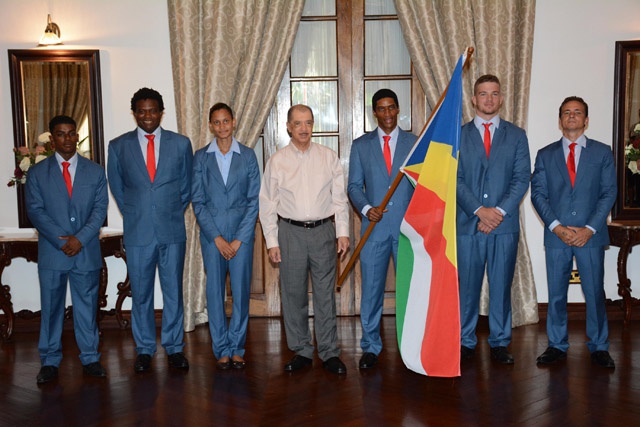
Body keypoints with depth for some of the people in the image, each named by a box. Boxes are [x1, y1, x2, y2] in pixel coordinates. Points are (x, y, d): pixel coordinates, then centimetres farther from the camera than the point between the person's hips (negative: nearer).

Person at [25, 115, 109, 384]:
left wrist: (80, 238, -12)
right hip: (51, 252, 0)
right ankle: (50, 361, 17)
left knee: (87, 306, 7)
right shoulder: (37, 173, 6)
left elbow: (100, 209, 1)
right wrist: (61, 241, -12)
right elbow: (35, 211, -2)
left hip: (87, 251, 1)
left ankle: (90, 358, 17)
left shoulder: (95, 171, 8)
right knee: (51, 308, 6)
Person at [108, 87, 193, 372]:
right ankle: (144, 349, 21)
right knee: (141, 293, 8)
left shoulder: (181, 144, 3)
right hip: (137, 232, 0)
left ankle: (174, 347, 21)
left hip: (172, 231, 0)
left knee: (173, 291, 8)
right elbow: (117, 187, 12)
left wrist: (173, 214, 8)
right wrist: (133, 215, 9)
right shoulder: (118, 146, 3)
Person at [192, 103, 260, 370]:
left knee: (241, 291, 2)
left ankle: (237, 348, 15)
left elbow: (254, 200, 0)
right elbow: (197, 201, 0)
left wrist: (239, 239, -7)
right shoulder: (201, 157, 4)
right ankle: (221, 350, 15)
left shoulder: (248, 156, 3)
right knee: (215, 291, 4)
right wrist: (217, 237, -7)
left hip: (242, 233, 0)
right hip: (211, 233, 0)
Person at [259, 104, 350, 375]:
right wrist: (272, 241, 0)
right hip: (290, 232, 0)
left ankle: (329, 353, 14)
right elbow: (268, 204, 5)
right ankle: (301, 352, 19)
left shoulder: (328, 157, 5)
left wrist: (343, 232, 0)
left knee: (325, 294, 3)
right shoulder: (277, 161, 4)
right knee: (293, 294, 6)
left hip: (322, 231, 0)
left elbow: (339, 197, 7)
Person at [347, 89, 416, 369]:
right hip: (375, 227, 0)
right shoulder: (360, 146, 9)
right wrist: (366, 208, -10)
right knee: (371, 289, 2)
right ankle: (370, 347, 14)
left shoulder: (414, 143, 8)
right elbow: (354, 186, 8)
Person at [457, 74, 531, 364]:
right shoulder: (457, 136, 7)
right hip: (468, 222, 0)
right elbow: (455, 179, -1)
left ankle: (500, 342, 18)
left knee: (501, 285, 6)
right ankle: (466, 341, 15)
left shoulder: (516, 135, 10)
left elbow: (522, 178, 2)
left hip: (505, 223, 1)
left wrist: (500, 211, -11)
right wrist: (479, 210, -13)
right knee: (467, 285, 3)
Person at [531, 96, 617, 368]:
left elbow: (609, 193, 1)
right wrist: (556, 227, -10)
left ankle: (598, 347, 17)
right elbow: (538, 194, 3)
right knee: (556, 294, 6)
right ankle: (557, 346, 18)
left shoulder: (602, 152, 7)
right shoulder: (545, 155, 10)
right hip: (556, 236, 1)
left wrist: (590, 228, -10)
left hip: (591, 235, -1)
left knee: (595, 293, 3)